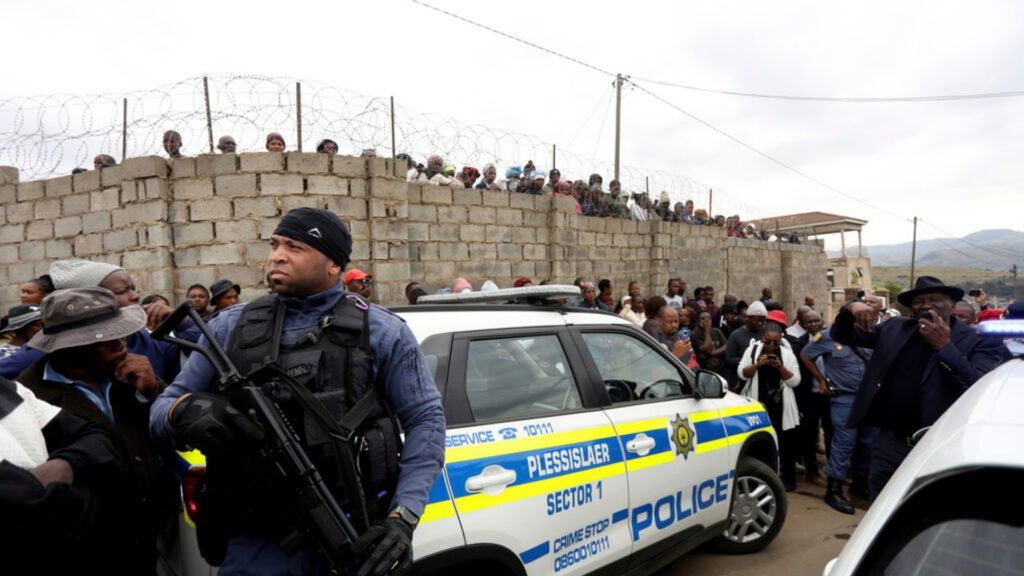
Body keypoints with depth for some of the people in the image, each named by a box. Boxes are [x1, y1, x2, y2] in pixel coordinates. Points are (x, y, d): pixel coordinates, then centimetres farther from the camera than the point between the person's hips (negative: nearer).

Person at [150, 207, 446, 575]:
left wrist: (403, 517, -14)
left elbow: (425, 420, -5)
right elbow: (163, 407, 7)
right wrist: (182, 410, -18)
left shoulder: (382, 331, -4)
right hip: (256, 545, 2)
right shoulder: (230, 327, 5)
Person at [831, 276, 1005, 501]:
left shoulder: (978, 342, -6)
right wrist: (851, 309, -10)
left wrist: (944, 346, -25)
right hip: (890, 445, 3)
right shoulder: (894, 329, 6)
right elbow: (842, 336, 9)